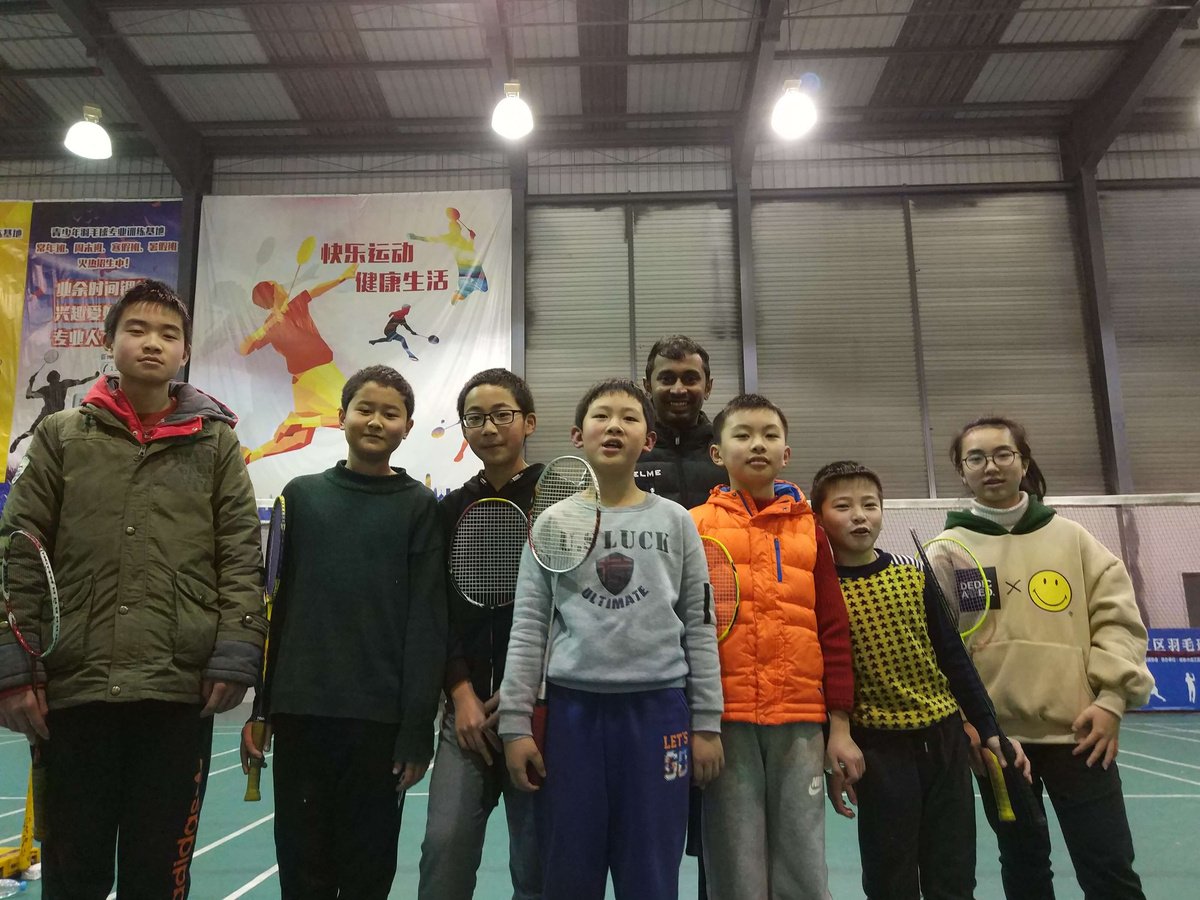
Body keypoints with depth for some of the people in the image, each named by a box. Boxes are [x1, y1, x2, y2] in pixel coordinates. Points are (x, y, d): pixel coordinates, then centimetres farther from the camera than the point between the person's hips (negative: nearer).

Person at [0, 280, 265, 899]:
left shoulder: (216, 443, 8)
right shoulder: (61, 436, 9)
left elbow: (241, 560, 2)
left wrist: (235, 657, -7)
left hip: (180, 691, 0)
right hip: (72, 688, 1)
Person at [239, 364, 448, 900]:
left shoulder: (419, 505, 0)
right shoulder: (301, 495, 7)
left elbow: (426, 623, -4)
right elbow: (274, 605, 9)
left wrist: (417, 728, -8)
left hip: (380, 717, -2)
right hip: (299, 712, 2)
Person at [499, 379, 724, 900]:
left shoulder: (675, 521, 5)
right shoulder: (552, 522, 4)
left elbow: (699, 626, 5)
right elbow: (528, 628, 3)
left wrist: (706, 723, 1)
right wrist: (515, 723, -3)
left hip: (659, 707, 0)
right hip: (573, 707, 0)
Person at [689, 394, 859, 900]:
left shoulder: (808, 530, 12)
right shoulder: (696, 527, 5)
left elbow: (834, 631, 11)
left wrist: (839, 725, 6)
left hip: (801, 723, 2)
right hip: (725, 720, -2)